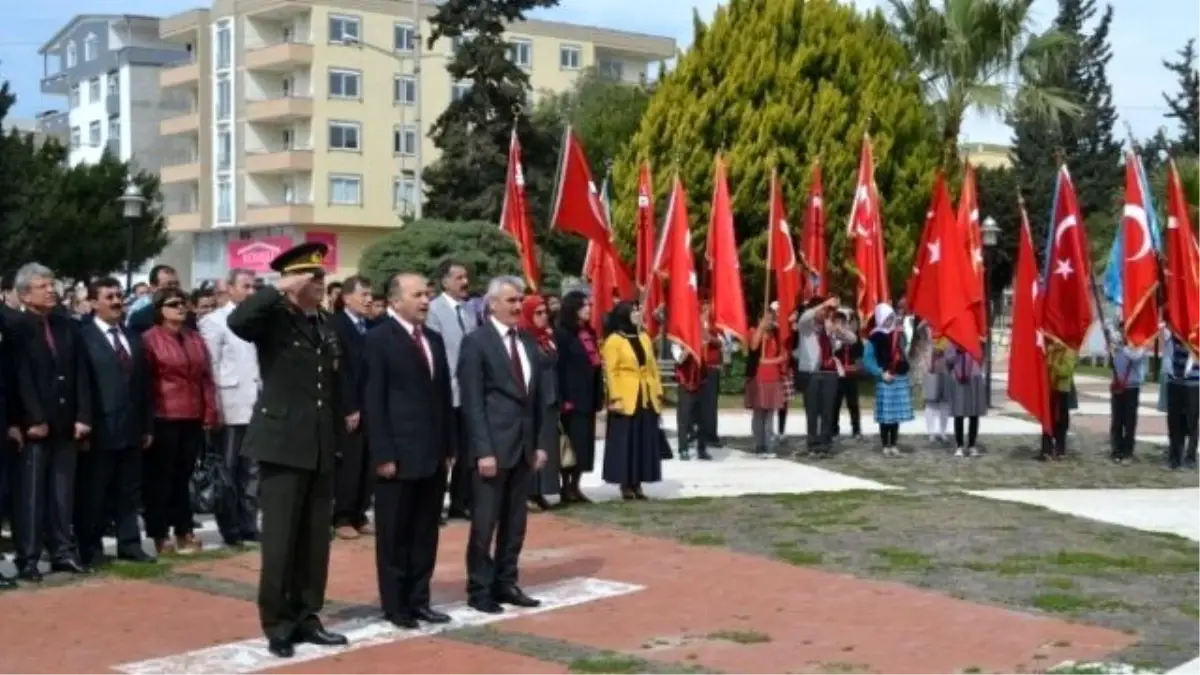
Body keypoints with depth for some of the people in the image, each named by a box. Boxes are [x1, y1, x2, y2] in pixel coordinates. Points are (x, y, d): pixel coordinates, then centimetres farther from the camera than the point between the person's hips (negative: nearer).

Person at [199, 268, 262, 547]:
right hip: (230, 406, -5)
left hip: (256, 405, 5)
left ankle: (249, 525, 16)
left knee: (252, 469, 9)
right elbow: (210, 367, -8)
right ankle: (231, 529, 11)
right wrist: (215, 407, -12)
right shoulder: (215, 321, -4)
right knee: (228, 471, 4)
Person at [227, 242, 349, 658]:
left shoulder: (325, 324, 14)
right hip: (283, 443, -6)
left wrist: (339, 434, 15)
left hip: (322, 447, 6)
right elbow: (236, 321, -28)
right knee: (281, 538, -2)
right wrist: (280, 290, -23)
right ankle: (277, 624, 7)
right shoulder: (274, 318, -5)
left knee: (316, 538, 10)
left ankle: (306, 617, 20)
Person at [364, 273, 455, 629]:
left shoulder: (434, 339, 14)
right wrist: (383, 454, -15)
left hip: (433, 454, 6)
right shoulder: (378, 339, -6)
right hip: (399, 455, -6)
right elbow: (374, 402, -10)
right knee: (394, 535, 4)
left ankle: (419, 600, 19)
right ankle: (395, 604, 12)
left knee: (425, 533, 11)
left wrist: (450, 447, 11)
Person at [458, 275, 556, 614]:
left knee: (515, 522, 11)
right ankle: (479, 589, 9)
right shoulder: (476, 342, -6)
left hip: (524, 445, 6)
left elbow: (541, 398, 15)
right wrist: (483, 450, -17)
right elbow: (472, 402, -12)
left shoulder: (529, 343, 14)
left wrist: (542, 442, 7)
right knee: (485, 522, 0)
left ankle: (506, 583, 20)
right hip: (493, 446, -6)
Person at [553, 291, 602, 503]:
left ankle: (575, 486, 14)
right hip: (572, 398, -7)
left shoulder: (589, 333, 14)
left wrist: (599, 397, 12)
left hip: (588, 397, 8)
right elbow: (557, 368, -13)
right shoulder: (562, 334, -8)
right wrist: (562, 400, -18)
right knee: (572, 443, -6)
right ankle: (566, 487, 1)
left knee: (585, 443, 8)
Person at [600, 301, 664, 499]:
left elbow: (653, 367, 15)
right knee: (626, 442, -2)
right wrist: (615, 398, -17)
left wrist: (658, 392, 10)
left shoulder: (644, 338, 13)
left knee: (644, 442, 6)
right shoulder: (613, 341, -6)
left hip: (647, 398, 6)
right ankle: (625, 485, 3)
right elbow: (611, 372, -10)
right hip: (626, 399, -6)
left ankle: (637, 484, 13)